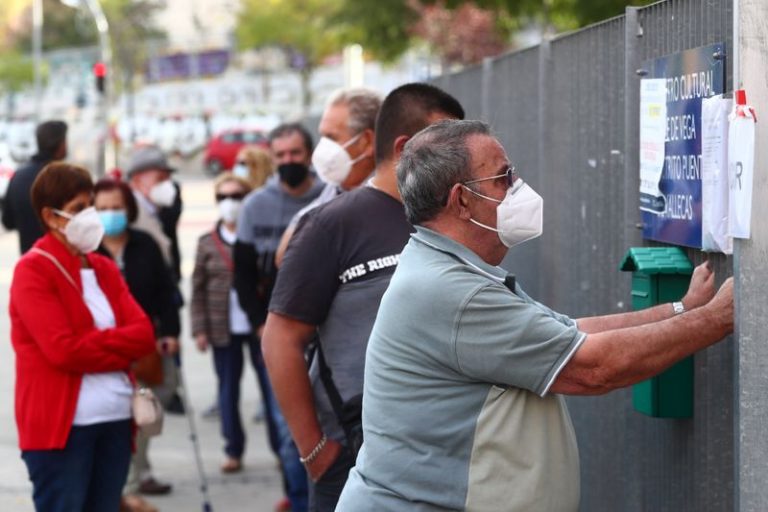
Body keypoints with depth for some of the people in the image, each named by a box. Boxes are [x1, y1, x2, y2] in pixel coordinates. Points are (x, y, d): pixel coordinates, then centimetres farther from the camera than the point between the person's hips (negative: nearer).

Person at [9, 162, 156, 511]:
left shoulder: (105, 269, 15)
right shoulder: (33, 270, -7)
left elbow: (144, 334, 3)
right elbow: (64, 349, -17)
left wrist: (91, 345, -12)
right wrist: (117, 344, -4)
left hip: (115, 420, 7)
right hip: (60, 424, -7)